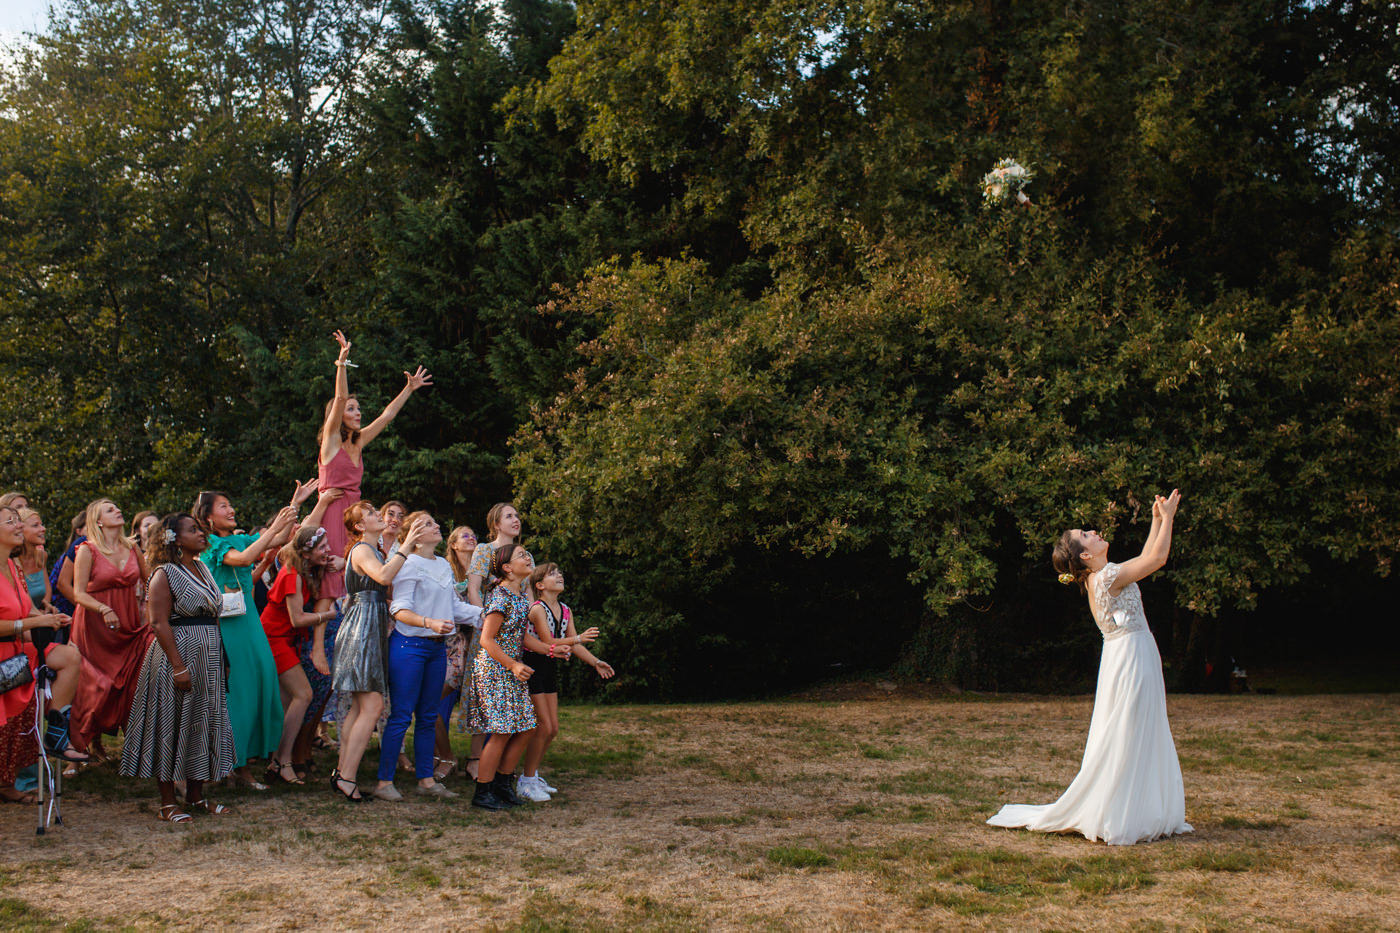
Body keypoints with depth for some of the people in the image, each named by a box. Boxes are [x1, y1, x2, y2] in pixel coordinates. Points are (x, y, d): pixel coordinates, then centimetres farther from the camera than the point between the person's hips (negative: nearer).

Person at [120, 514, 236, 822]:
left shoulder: (202, 569, 14)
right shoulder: (164, 574, -9)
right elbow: (159, 624, -16)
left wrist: (219, 659, 15)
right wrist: (178, 666, -22)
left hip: (208, 657, 8)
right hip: (178, 653, -8)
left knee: (205, 723, 9)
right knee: (172, 726, -2)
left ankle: (196, 795, 19)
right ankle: (167, 803, 4)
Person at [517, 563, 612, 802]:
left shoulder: (565, 611, 8)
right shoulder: (537, 609, -16)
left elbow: (574, 645, 10)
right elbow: (548, 642, -25)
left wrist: (595, 662, -1)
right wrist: (580, 638, -31)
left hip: (550, 669, 8)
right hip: (532, 668, -8)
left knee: (553, 729, 10)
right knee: (543, 727, -9)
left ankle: (531, 775, 23)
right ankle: (526, 782, 2)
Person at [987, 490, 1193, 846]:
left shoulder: (1099, 577, 10)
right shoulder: (1108, 576, -17)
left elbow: (1146, 558, 22)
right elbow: (1157, 558, -18)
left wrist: (1157, 520, 21)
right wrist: (1167, 517, -7)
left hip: (1134, 660, 10)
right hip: (1130, 657, -10)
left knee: (1141, 737, 13)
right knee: (1125, 739, -4)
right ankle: (1115, 819, 1)